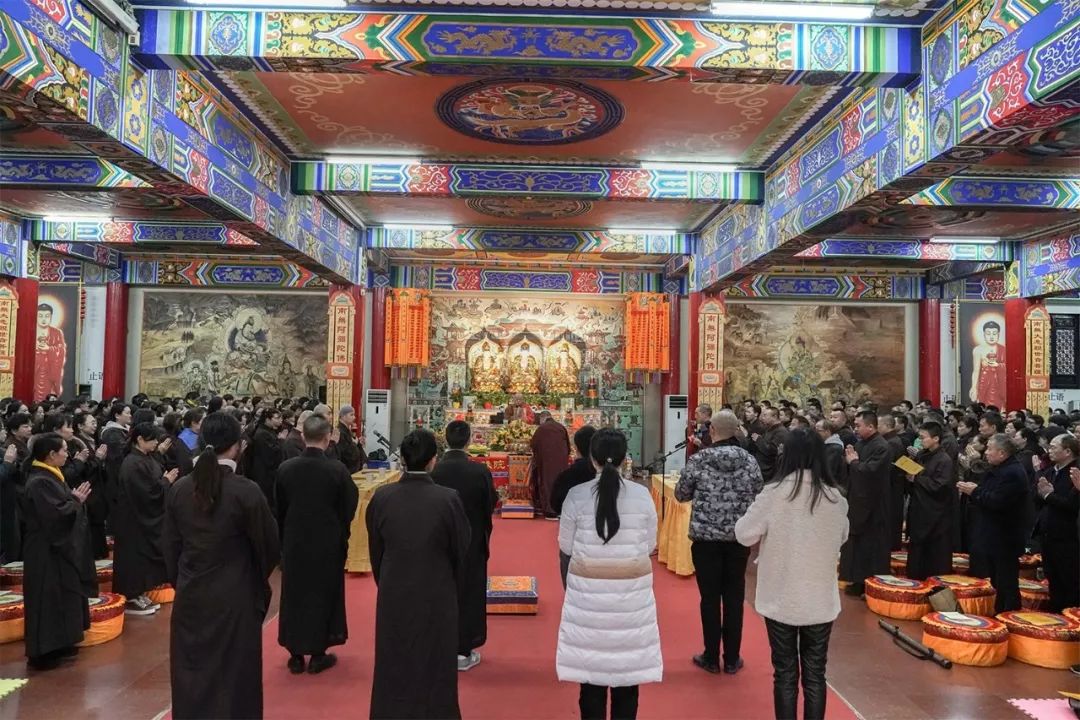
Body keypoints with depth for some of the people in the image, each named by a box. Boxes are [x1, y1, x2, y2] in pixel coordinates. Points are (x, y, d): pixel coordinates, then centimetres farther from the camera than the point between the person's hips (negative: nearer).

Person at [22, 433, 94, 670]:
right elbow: (56, 514, -26)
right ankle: (43, 652, 6)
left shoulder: (49, 477, 9)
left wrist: (75, 499, 1)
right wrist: (76, 501, -13)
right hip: (47, 552, -10)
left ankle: (56, 644, 26)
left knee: (60, 597, 16)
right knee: (48, 599, -3)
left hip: (56, 549, 10)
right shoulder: (40, 482, -22)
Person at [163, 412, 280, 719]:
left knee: (192, 671, 19)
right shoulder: (246, 491, -19)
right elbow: (269, 545, -7)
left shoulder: (179, 488, -6)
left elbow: (169, 545, 5)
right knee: (233, 677, 11)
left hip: (189, 596, 4)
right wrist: (258, 579, 13)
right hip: (234, 598, -4)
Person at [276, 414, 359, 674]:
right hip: (328, 543, -2)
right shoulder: (337, 469, -17)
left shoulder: (285, 468, -10)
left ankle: (296, 655, 22)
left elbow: (278, 509, 2)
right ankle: (318, 654, 19)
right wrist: (341, 536, 13)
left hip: (294, 542, 2)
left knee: (294, 596, 15)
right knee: (323, 596, 12)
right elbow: (348, 508, -7)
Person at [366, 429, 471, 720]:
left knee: (393, 667, 20)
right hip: (437, 595, -2)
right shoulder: (448, 499, -18)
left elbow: (375, 551, 2)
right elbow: (460, 554, -7)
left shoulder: (381, 497, -11)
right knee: (433, 668, 15)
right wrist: (455, 593, 10)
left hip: (393, 594, 2)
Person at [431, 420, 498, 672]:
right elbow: (491, 505, -6)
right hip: (472, 542, -1)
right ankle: (463, 651, 20)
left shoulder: (432, 470, -15)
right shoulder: (480, 471, -18)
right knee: (469, 594, 13)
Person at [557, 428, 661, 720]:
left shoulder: (576, 495, -8)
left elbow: (566, 546, 0)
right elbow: (649, 545, 2)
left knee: (591, 659, 10)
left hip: (588, 587, -1)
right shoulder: (642, 494, -6)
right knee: (628, 660, 12)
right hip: (632, 587, 1)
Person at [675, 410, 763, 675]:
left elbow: (680, 495, 0)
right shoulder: (750, 461, -4)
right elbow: (758, 497, 6)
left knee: (710, 597, 9)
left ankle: (712, 658, 18)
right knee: (734, 597, 12)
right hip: (739, 537, 2)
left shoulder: (698, 460, -10)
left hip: (706, 537, -2)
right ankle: (732, 659, 21)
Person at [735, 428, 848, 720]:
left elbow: (744, 535, -8)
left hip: (781, 600, -2)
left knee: (785, 673, 11)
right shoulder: (834, 497, -8)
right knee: (815, 673, 15)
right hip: (820, 600, 2)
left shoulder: (774, 493, -17)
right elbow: (842, 537, 9)